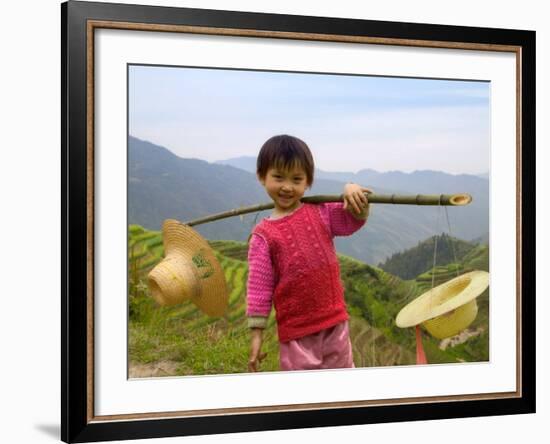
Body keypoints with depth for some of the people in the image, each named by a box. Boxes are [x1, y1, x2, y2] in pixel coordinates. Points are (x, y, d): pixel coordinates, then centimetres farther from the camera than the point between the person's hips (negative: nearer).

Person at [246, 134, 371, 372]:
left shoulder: (320, 212, 3)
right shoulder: (263, 235, -5)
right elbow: (259, 286, -5)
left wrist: (352, 192, -23)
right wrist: (256, 335, -7)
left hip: (335, 323, 3)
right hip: (295, 332, -3)